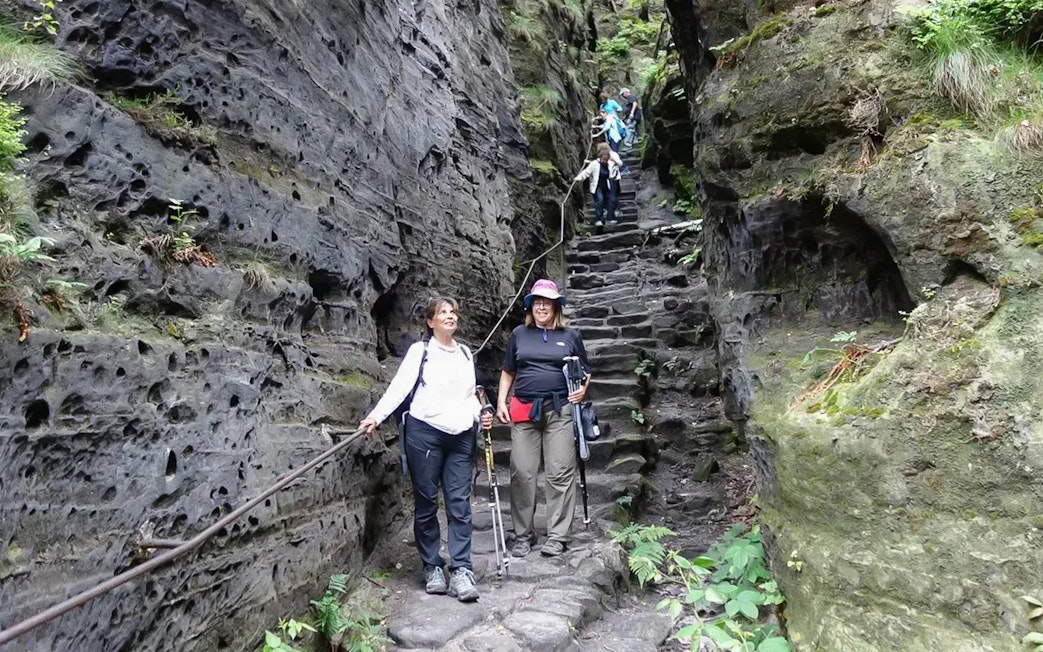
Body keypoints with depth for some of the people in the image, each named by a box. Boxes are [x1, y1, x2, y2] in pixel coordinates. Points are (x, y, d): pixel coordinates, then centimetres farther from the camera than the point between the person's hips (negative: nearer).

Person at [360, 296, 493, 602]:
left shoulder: (465, 353, 18)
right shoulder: (420, 350, 4)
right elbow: (400, 385, -8)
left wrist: (480, 414, 5)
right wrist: (376, 415, -22)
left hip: (461, 436, 4)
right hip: (425, 432, -3)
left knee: (460, 504, -2)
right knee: (426, 503, 4)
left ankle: (461, 571, 1)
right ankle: (432, 567, 16)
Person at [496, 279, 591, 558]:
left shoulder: (570, 336, 9)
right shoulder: (519, 334, 12)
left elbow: (585, 370, 17)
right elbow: (508, 372, 16)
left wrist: (583, 389, -3)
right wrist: (501, 402, 5)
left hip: (560, 410, -1)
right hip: (524, 410, 1)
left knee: (560, 473, -2)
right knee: (522, 474, 1)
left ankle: (558, 536, 8)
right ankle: (523, 535, 13)